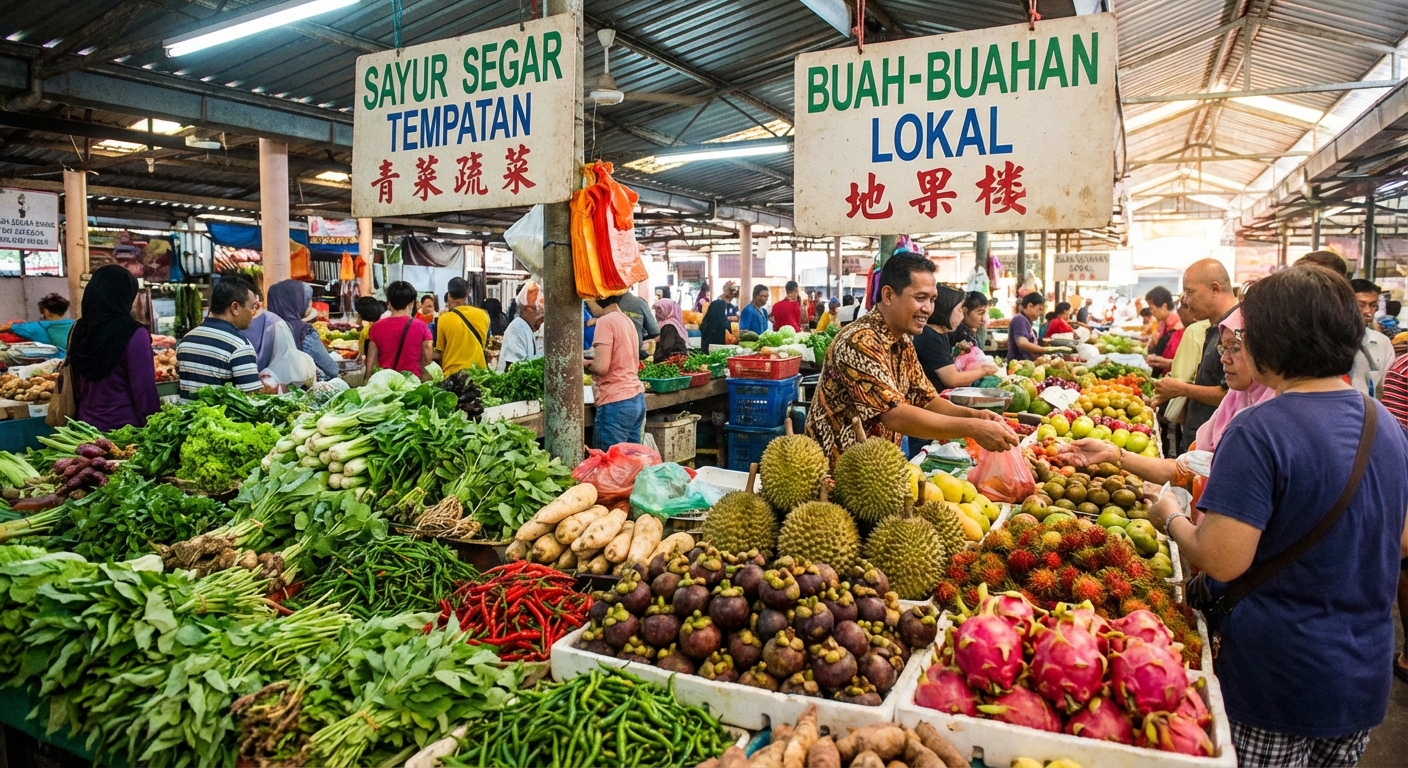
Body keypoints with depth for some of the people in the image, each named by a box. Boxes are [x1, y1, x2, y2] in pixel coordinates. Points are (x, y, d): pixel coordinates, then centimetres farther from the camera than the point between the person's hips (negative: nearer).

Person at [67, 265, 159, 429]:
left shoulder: (78, 329, 4)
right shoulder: (133, 333, -16)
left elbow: (75, 386, 12)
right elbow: (144, 388, -15)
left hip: (86, 425, 6)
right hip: (125, 427, -6)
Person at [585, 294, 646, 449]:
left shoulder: (605, 321, -11)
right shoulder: (626, 320, 14)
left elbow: (602, 367, -20)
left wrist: (585, 363, 0)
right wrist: (593, 359, 18)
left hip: (616, 403, -9)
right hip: (637, 398, 9)